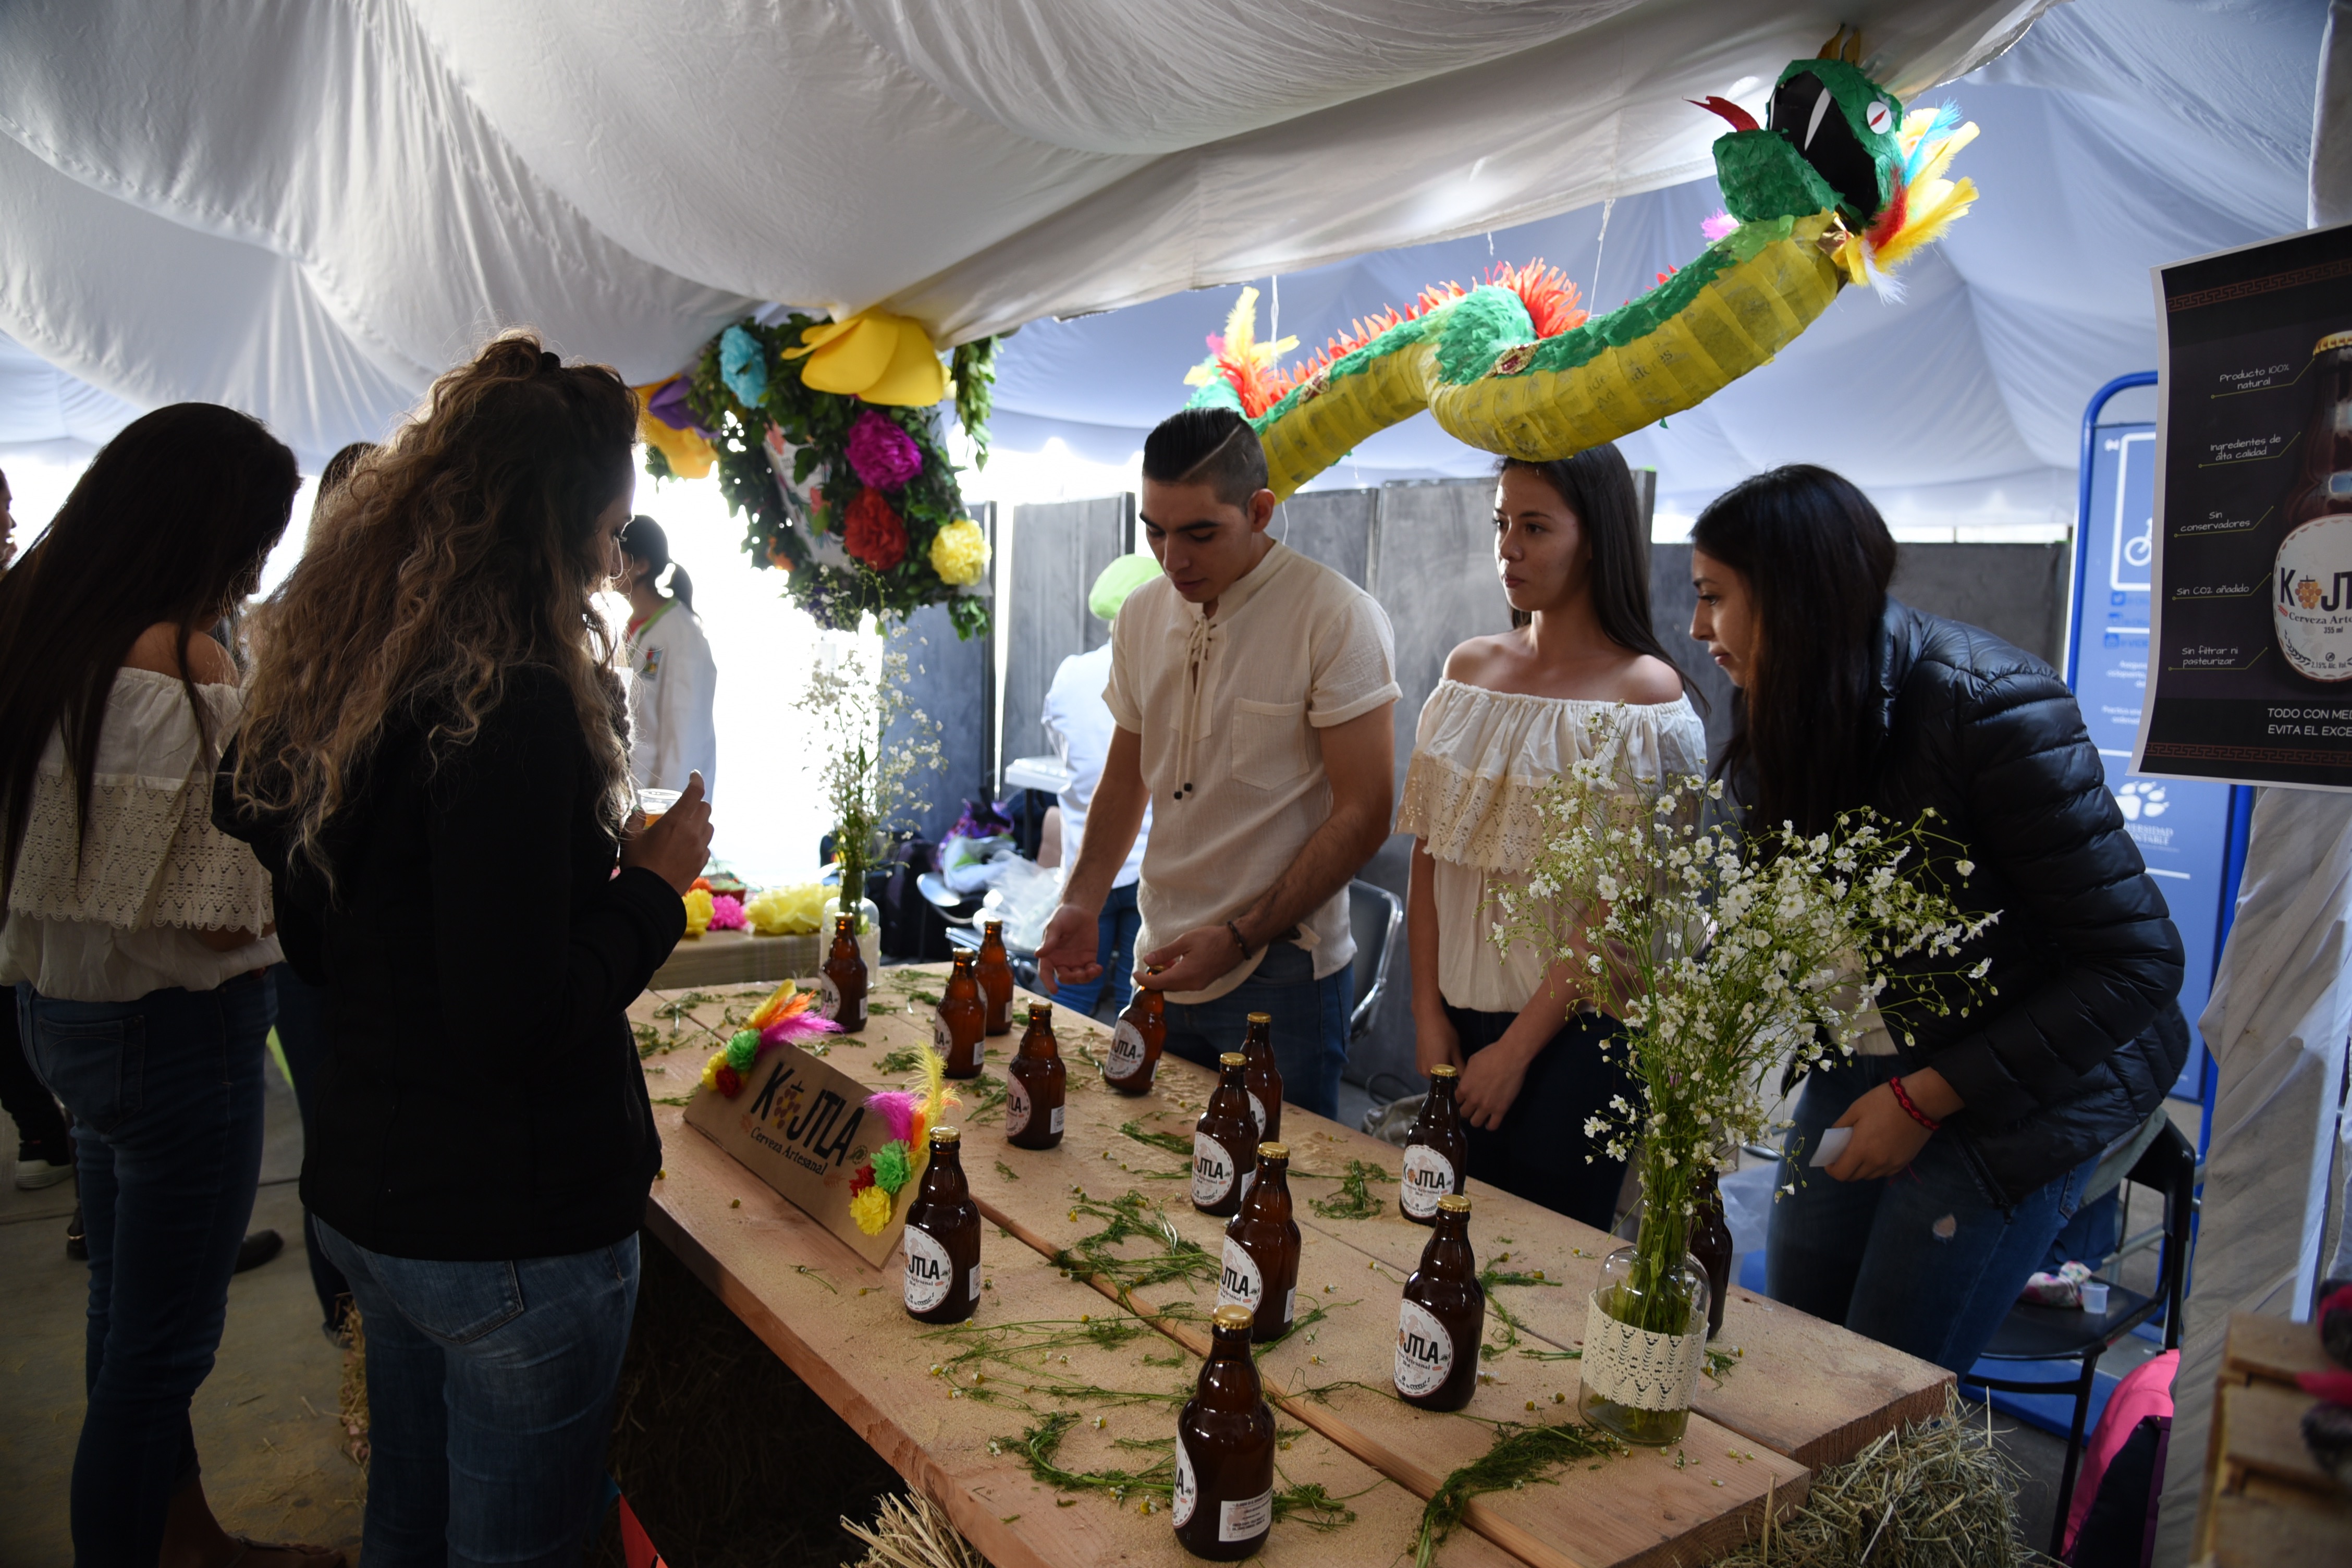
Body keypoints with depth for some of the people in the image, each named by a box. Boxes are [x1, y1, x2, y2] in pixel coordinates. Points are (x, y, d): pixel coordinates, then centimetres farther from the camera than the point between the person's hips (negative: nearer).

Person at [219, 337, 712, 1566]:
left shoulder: (338, 683, 3)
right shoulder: (512, 706, -24)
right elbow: (520, 1024, -26)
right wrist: (654, 884, -13)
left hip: (357, 1195, 8)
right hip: (510, 1231, -8)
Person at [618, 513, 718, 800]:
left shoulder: (681, 632, -14)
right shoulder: (629, 627, 9)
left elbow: (686, 729, -16)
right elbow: (621, 720, 13)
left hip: (662, 788, -7)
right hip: (625, 786, 7)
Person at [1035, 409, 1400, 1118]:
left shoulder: (1337, 618, -13)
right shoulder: (1141, 614, 6)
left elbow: (1362, 817, -13)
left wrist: (1240, 938, -16)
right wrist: (1083, 903, 3)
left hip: (1281, 976, -5)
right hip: (1164, 961, 6)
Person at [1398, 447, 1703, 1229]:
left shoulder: (1646, 691, -11)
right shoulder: (1469, 666, 5)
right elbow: (1428, 857, 6)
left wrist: (1516, 1049, -12)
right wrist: (1429, 1013, 2)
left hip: (1576, 1027, -5)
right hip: (1460, 1011, 5)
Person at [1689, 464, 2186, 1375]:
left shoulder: (1986, 703, -24)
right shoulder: (1780, 722, -3)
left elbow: (2138, 962, -20)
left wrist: (1928, 1097, -18)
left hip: (2013, 1091, -6)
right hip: (1858, 1068, 6)